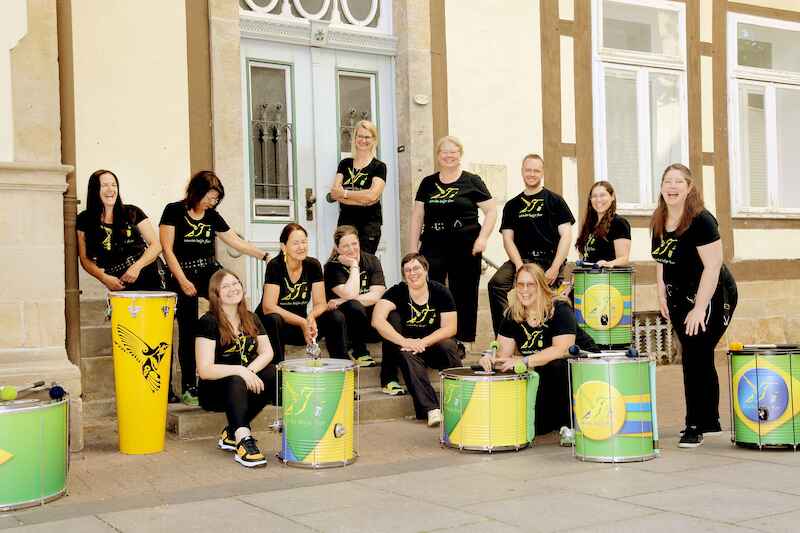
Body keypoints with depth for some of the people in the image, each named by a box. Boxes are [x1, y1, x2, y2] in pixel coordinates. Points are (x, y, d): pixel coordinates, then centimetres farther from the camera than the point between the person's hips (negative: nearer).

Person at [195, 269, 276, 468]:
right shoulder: (208, 322, -12)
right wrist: (240, 371, -32)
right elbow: (205, 370, -20)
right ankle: (243, 440, -42)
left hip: (245, 387, 6)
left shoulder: (251, 319, 7)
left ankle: (231, 434, -12)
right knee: (235, 381, -36)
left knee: (272, 374, -23)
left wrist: (250, 371, -26)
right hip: (214, 391, -5)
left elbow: (267, 352, -6)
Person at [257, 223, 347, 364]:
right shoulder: (275, 266, -16)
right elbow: (268, 307, -25)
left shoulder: (313, 265, -4)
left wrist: (311, 317, -29)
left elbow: (320, 303, -5)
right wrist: (302, 322, -33)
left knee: (336, 317, -17)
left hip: (300, 326, 4)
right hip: (274, 326, -4)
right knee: (273, 319, -37)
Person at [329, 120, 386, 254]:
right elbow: (334, 193, 0)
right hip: (345, 220, 3)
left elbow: (372, 195, -13)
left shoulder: (379, 167, 1)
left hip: (369, 223, -3)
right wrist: (362, 198, -11)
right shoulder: (344, 164, 13)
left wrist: (344, 193, -4)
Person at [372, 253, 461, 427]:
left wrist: (423, 342, -27)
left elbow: (450, 327, -12)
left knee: (448, 346, -31)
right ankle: (431, 409, -40)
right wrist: (404, 341, -36)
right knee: (407, 354, -33)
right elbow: (377, 320, -25)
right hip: (407, 344, 0)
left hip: (434, 343, 1)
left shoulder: (440, 292, -7)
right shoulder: (396, 292, -10)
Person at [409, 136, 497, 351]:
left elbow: (491, 211, 2)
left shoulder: (472, 181, 3)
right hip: (433, 247, 2)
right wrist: (413, 250, 7)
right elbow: (417, 217, 13)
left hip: (465, 248, -2)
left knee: (463, 296, 4)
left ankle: (459, 341, 13)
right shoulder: (428, 183, 12)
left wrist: (482, 238, -10)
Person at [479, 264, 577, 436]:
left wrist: (523, 361, -39)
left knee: (556, 365, -37)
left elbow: (562, 350, -32)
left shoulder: (559, 309, -20)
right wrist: (491, 357, -28)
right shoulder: (513, 314, -4)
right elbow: (503, 351, -3)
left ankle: (569, 422, -17)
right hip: (544, 373, 5)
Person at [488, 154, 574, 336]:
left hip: (549, 259, -2)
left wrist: (555, 268, -9)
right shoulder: (512, 205, 19)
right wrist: (519, 265, -7)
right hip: (521, 259, 2)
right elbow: (508, 238, 11)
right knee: (496, 283, -24)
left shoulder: (555, 201, 11)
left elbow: (566, 235, 3)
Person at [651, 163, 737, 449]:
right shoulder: (659, 223, 3)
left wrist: (699, 308, -25)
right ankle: (710, 420, 25)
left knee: (695, 359, -8)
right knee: (699, 359, 14)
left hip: (712, 297, -7)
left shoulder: (701, 221, -20)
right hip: (680, 297, 7)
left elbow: (712, 266, -23)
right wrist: (662, 295, 8)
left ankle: (695, 426, 2)